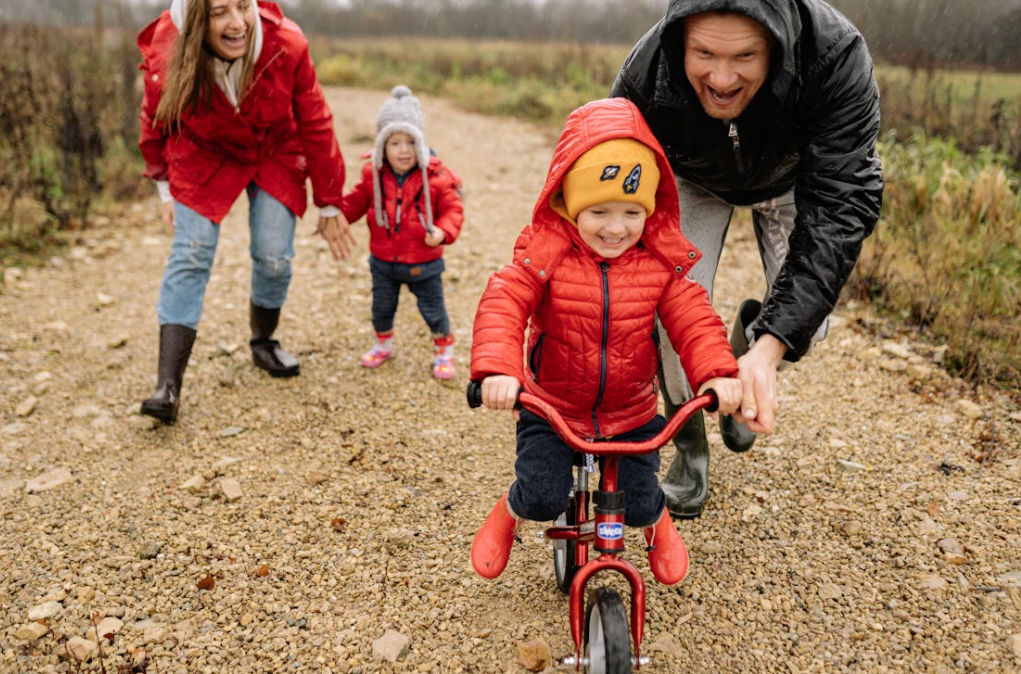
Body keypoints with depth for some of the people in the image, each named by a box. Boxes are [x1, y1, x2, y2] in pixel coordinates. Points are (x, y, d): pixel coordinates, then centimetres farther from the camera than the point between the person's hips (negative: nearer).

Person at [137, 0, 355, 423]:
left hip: (275, 154, 1)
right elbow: (155, 122, -5)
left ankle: (263, 343, 24)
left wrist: (329, 205, -9)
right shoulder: (165, 55, -26)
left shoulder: (286, 46, -28)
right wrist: (165, 187, 4)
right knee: (190, 256, -13)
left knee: (274, 257, -7)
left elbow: (316, 126, -15)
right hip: (205, 156, 0)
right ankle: (168, 385, -13)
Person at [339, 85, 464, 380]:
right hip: (383, 261, 3)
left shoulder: (436, 177, -15)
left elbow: (453, 210, -13)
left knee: (433, 309, 9)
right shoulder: (373, 176, -5)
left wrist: (443, 232, -30)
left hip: (423, 264, -3)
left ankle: (444, 350, 32)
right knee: (382, 306, 20)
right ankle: (383, 344, 44)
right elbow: (355, 203, 6)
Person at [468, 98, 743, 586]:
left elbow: (693, 320, -12)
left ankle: (658, 524, 41)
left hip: (632, 412, 2)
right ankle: (508, 513, 25)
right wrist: (497, 369, -44)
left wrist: (718, 372, -31)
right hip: (551, 408, -1)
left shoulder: (660, 262, -9)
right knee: (542, 497, -13)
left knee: (639, 503, 1)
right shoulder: (545, 253, -16)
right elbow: (502, 306, -26)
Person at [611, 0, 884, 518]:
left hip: (792, 178, 0)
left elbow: (839, 207, -41)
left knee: (804, 325, -12)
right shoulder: (644, 76, -37)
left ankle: (749, 340, 27)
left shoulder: (836, 55, -40)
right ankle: (689, 447, 11)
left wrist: (770, 346, -50)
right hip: (693, 180, 0)